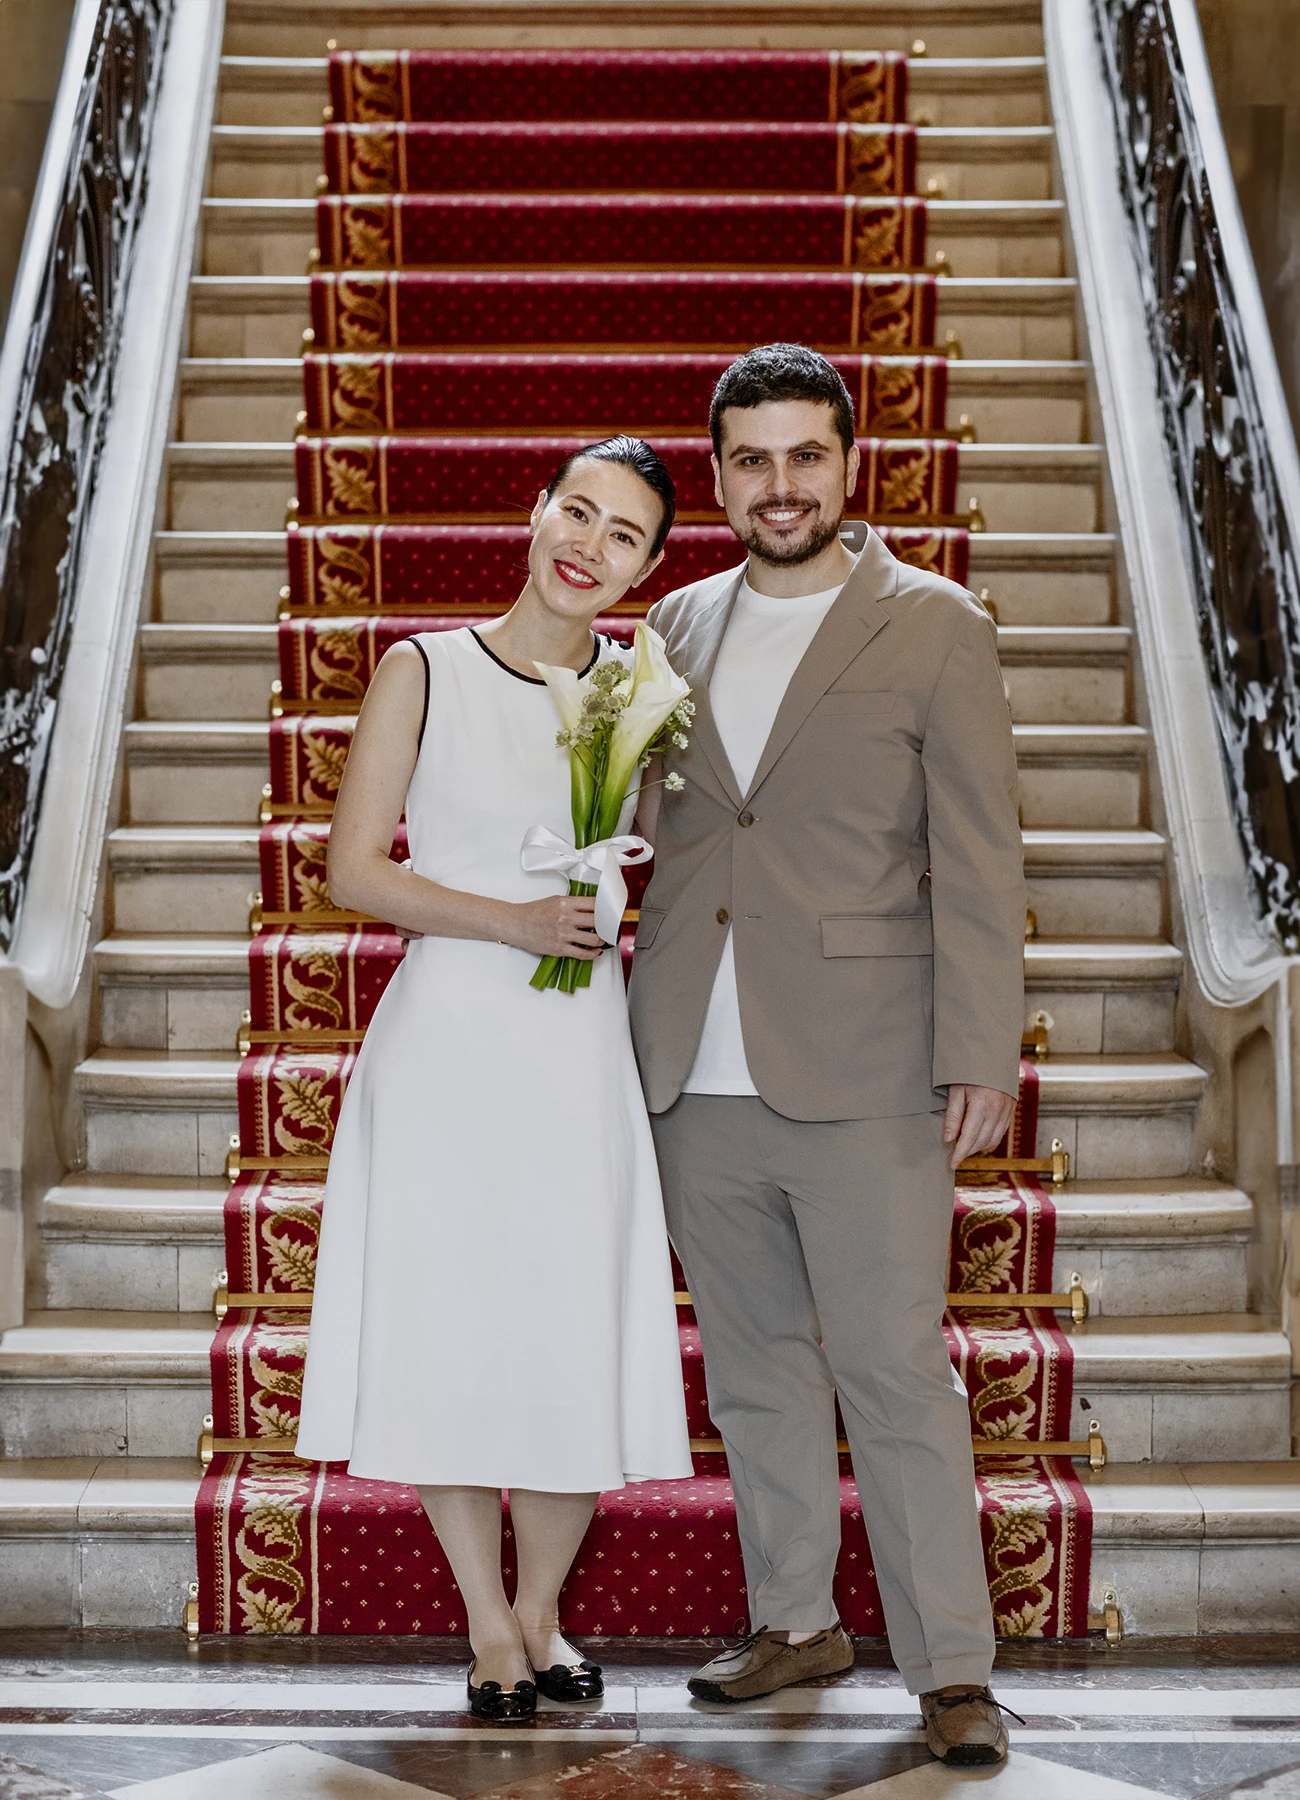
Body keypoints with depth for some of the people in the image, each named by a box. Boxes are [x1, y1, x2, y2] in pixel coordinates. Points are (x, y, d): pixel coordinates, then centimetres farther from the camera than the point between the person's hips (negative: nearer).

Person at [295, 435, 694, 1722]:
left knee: (581, 1339, 4)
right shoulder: (425, 673, -1)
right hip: (447, 1042, -2)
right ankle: (488, 1624, 23)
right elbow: (354, 868, -3)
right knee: (448, 1333, 4)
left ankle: (540, 1613, 26)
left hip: (583, 1051, 2)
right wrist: (510, 921, -13)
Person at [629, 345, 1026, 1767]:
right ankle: (796, 1622, 29)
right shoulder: (677, 628, 13)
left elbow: (977, 862, -3)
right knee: (754, 1369, 14)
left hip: (860, 1076, -4)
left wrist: (980, 1055, -9)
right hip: (698, 1079, 5)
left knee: (896, 1373, -3)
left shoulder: (936, 627, -1)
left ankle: (951, 1669, 9)